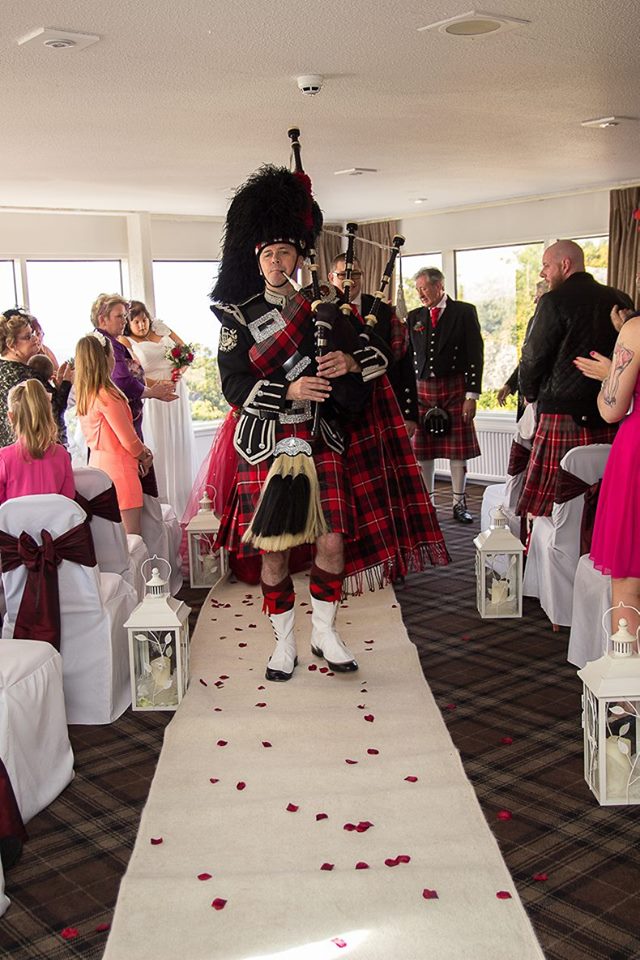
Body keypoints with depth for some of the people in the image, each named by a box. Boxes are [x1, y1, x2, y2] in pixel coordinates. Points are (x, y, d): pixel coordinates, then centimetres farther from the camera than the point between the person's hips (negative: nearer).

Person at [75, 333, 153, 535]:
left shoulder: (83, 395, 8)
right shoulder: (106, 395, -18)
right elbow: (127, 439, -15)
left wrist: (141, 449, 6)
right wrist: (143, 454, 6)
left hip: (97, 463, 9)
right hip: (117, 466, -9)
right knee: (132, 533, -6)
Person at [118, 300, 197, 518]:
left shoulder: (160, 328, 12)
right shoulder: (125, 341, -2)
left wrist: (181, 369, -6)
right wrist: (158, 386, -25)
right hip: (152, 398, -5)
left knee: (181, 443, 8)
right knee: (159, 449, -5)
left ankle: (185, 502, 16)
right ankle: (164, 504, -1)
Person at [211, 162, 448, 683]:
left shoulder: (324, 311, 7)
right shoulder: (238, 317, 2)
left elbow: (377, 352, 9)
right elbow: (234, 385, -7)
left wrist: (352, 363, -15)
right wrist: (289, 391, -22)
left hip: (322, 444, 2)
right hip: (267, 448, -1)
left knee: (333, 542, -2)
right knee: (273, 551, 4)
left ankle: (325, 631, 20)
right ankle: (285, 642, 21)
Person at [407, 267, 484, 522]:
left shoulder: (464, 312, 0)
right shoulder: (414, 317, 10)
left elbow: (475, 355, -3)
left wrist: (472, 395, -9)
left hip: (455, 389, -3)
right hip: (421, 390, 3)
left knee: (458, 450, 2)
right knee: (422, 450, 4)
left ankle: (459, 503, 12)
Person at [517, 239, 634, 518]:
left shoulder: (554, 301, -6)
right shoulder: (621, 300, 11)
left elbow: (533, 357, -4)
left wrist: (529, 393, 14)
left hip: (564, 414, -6)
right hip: (610, 419, 6)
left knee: (541, 511, -3)